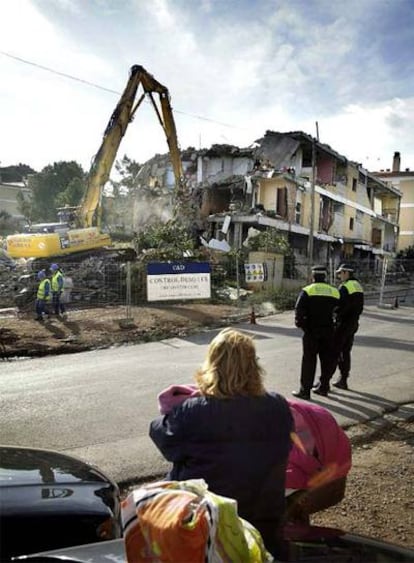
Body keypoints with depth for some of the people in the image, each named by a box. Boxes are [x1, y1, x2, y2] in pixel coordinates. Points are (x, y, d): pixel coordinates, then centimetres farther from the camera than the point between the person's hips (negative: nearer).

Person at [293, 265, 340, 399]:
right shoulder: (334, 291, 6)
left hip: (311, 330, -3)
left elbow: (299, 310, -14)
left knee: (309, 360, 1)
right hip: (328, 330, 4)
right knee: (327, 359, 14)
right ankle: (324, 387, 23)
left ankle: (305, 390, 4)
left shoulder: (307, 291, -7)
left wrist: (300, 323, -4)